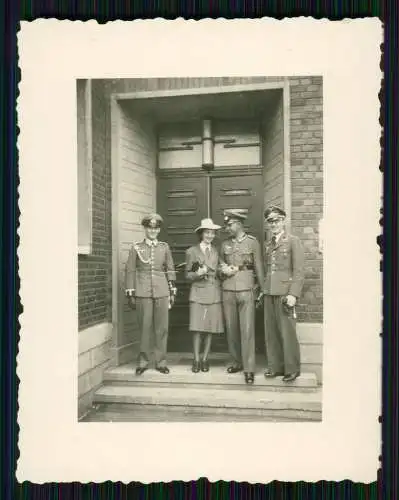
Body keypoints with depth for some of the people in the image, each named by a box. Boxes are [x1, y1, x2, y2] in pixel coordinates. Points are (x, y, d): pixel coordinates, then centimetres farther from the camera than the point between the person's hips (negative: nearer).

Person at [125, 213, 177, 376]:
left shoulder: (164, 247, 9)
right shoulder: (136, 248, 4)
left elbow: (170, 270, 10)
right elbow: (130, 271, 3)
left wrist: (172, 292, 7)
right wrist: (130, 294, -1)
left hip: (162, 292, 2)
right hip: (143, 293, -1)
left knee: (162, 328, 4)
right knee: (144, 328, 3)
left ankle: (161, 362, 16)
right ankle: (143, 362, 16)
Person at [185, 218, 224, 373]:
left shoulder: (217, 251, 13)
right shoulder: (191, 251, 6)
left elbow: (220, 272, 16)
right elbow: (188, 275, 5)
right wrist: (198, 274, -13)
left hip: (214, 293, 2)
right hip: (198, 292, -2)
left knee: (211, 327, 3)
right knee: (197, 327, -5)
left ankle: (205, 359, 15)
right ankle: (196, 360, 7)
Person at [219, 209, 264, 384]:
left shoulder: (252, 242, 3)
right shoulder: (225, 244, 11)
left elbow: (258, 267, 5)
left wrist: (261, 290, 3)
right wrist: (224, 269, -3)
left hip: (246, 291, -3)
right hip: (228, 291, 4)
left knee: (247, 330, -5)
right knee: (231, 329, 7)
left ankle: (249, 369, 0)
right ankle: (237, 362, 22)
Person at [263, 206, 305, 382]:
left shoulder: (293, 241, -1)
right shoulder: (267, 244, 16)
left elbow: (298, 271, -6)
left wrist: (293, 294, -14)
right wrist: (263, 289, 11)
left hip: (285, 292, -5)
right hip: (269, 293, 6)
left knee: (287, 331, -2)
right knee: (270, 332, 8)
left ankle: (292, 369, 12)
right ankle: (275, 366, 20)